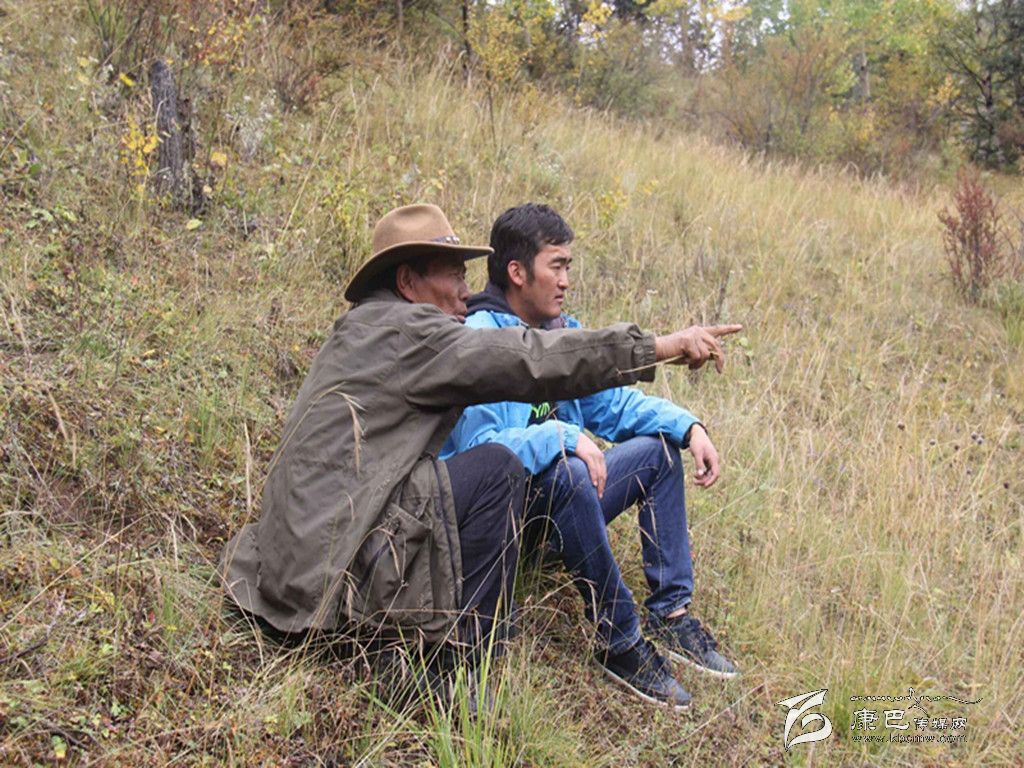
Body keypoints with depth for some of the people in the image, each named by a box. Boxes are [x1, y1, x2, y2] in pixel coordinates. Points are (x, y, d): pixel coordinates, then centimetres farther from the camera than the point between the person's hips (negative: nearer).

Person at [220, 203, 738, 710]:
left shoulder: (360, 330, 20)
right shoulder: (402, 328, -10)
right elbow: (529, 361, -15)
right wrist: (657, 347, -11)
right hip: (339, 575, -10)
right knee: (496, 469, -8)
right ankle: (454, 674, -5)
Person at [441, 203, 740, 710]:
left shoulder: (563, 332, 9)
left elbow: (615, 403, 12)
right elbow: (479, 449, -27)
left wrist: (688, 426, -2)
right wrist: (563, 439, -35)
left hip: (559, 506, 9)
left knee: (659, 446, 7)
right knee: (568, 473, -36)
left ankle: (670, 614, 1)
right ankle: (619, 643, -24)